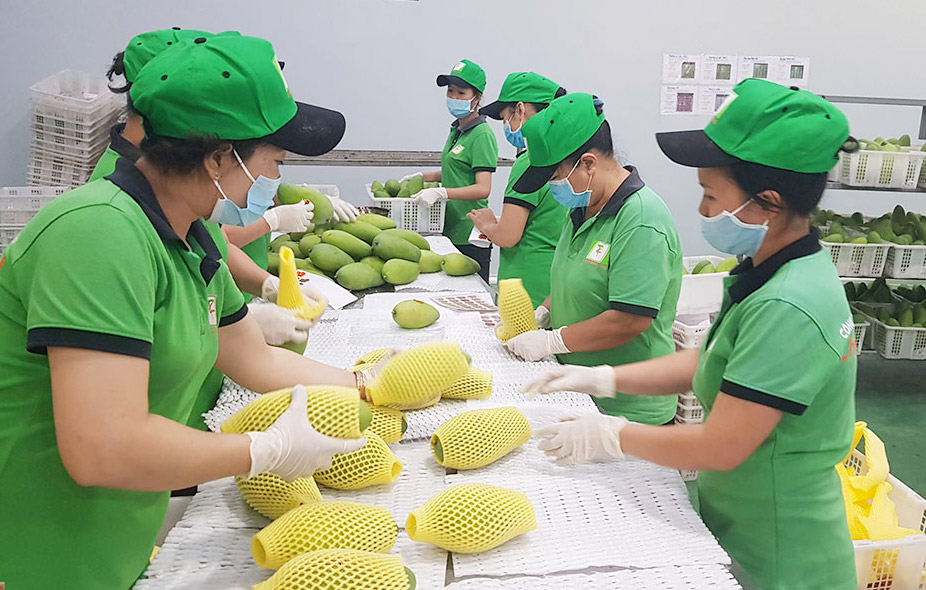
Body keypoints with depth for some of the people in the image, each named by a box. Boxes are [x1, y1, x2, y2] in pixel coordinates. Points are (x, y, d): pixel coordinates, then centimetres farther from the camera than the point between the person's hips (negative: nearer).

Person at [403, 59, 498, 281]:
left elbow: (483, 188, -21)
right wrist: (422, 177, 14)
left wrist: (440, 193, -30)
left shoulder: (482, 135, -13)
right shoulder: (456, 129, 14)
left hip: (469, 238, -9)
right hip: (450, 230, 9)